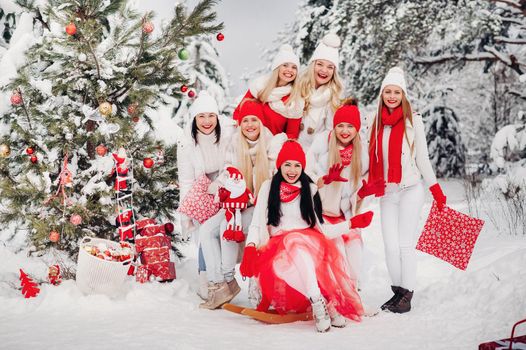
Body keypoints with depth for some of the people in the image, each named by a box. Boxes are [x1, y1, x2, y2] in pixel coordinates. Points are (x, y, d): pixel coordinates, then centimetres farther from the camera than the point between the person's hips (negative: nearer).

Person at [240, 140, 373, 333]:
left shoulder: (310, 189, 14)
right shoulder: (269, 187, 12)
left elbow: (322, 230, 10)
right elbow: (256, 224, 4)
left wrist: (351, 223, 3)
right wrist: (250, 248, -13)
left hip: (310, 245, 1)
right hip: (278, 250, -1)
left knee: (298, 243, -36)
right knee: (293, 244, -36)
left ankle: (320, 304, -41)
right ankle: (318, 302, -45)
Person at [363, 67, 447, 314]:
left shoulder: (413, 120, -2)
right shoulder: (377, 122, 8)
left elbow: (422, 159, 0)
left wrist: (437, 192, -2)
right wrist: (365, 187, 4)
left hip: (410, 190, -4)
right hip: (386, 193, 4)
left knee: (405, 244, -3)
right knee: (390, 246, 2)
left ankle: (407, 296, 5)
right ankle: (397, 291, 15)